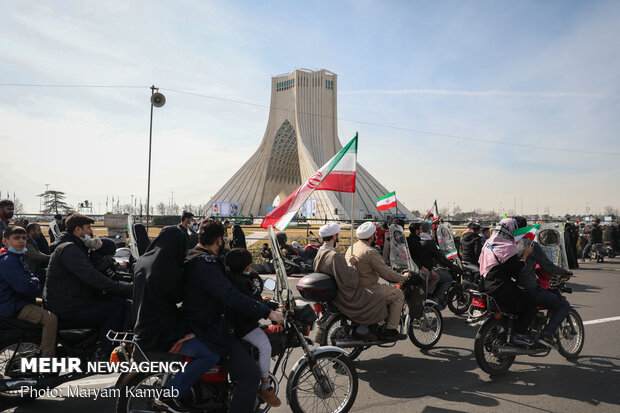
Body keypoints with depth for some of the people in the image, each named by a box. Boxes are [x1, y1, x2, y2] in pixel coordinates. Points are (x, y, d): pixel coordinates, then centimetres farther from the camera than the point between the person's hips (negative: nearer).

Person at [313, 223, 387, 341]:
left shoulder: (319, 254, 3)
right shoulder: (335, 256, -28)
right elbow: (348, 281, -28)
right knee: (378, 299, -4)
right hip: (345, 297, -10)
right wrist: (350, 264, -14)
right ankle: (362, 329, 5)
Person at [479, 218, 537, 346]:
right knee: (531, 304, -2)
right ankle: (519, 334, -3)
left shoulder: (488, 243, 15)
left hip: (486, 286, 10)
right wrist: (525, 255, -7)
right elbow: (515, 271, -16)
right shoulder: (507, 246, -14)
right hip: (500, 287, -10)